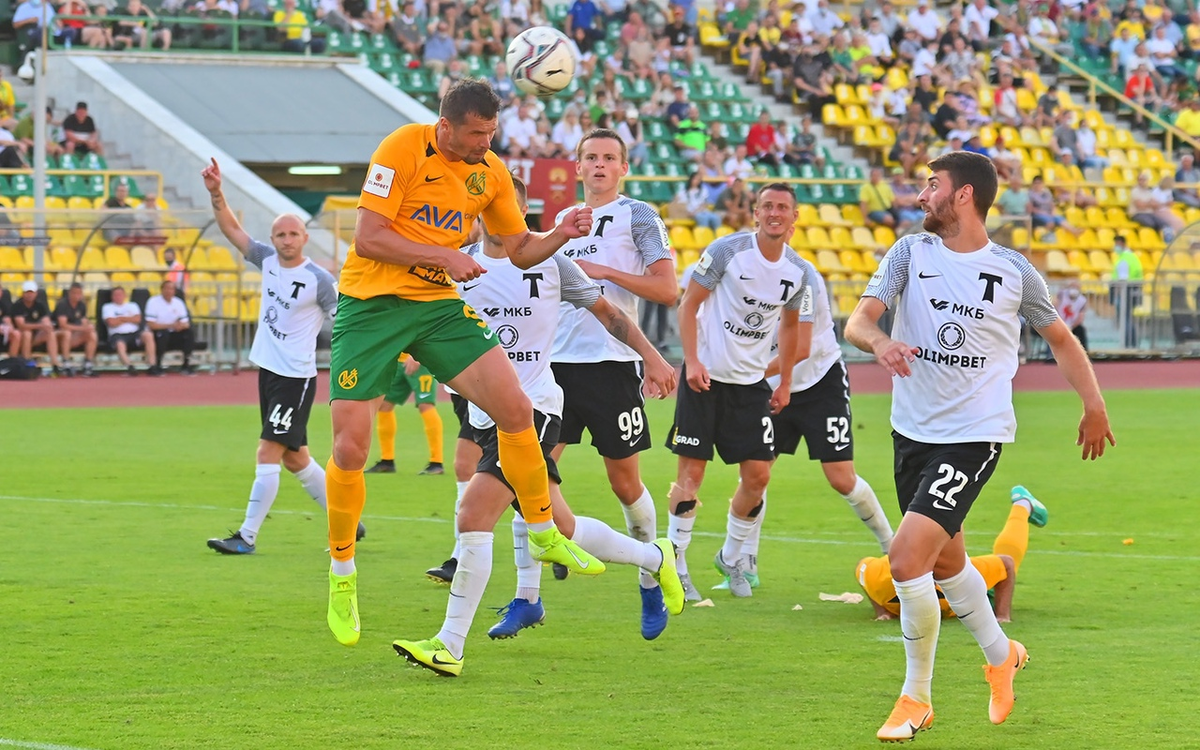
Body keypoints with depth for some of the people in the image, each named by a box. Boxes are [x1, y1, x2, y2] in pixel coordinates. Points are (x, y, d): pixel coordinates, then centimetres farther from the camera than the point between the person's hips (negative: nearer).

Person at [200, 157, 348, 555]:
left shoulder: (318, 279, -11)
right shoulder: (267, 260, 5)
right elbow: (232, 229, 8)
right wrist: (216, 193, -4)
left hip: (296, 377, -8)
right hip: (268, 370, 8)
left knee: (268, 454, -11)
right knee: (295, 459, 14)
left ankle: (247, 537, -8)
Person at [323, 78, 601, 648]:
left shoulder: (490, 172, 4)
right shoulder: (403, 149, -14)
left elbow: (521, 249, 12)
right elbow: (367, 238, -17)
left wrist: (561, 234, -8)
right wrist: (443, 255, -21)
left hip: (439, 304, 5)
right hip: (370, 305, -5)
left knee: (515, 409, -9)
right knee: (350, 450, -9)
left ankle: (543, 534, 10)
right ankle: (341, 575, 12)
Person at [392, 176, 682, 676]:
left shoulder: (549, 262, 1)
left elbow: (604, 311, 12)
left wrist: (651, 357, 13)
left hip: (534, 407, -5)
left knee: (474, 515, -20)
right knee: (559, 526, 10)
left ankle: (450, 643, -17)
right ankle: (653, 558, 35)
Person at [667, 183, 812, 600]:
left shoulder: (798, 272, 2)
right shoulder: (728, 250, -12)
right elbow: (688, 303, -7)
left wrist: (785, 383, 17)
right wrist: (692, 361, -16)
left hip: (752, 382, 4)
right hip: (706, 375, -4)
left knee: (758, 475, 0)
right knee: (691, 470, -5)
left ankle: (731, 557, 21)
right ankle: (675, 564, 5)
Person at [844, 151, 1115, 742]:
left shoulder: (1014, 271, -4)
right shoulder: (911, 253, 0)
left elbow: (1060, 338, 12)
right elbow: (857, 321, -12)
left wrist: (1094, 405, 8)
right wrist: (879, 341, -34)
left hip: (974, 436, -4)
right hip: (912, 430, 4)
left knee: (906, 560, -17)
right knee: (946, 563, 19)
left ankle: (916, 697, 1)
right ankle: (1000, 656, 45)